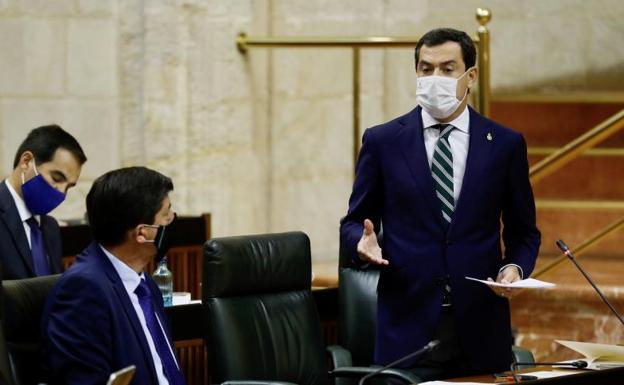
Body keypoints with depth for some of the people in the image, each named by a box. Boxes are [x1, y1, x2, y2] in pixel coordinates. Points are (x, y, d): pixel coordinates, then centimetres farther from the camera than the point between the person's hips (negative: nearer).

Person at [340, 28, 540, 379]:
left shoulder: (505, 144, 6)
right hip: (408, 326, -1)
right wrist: (364, 242, -13)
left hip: (480, 329, 1)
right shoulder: (382, 141, 4)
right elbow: (354, 221, 10)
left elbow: (523, 232, 12)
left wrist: (515, 267, -8)